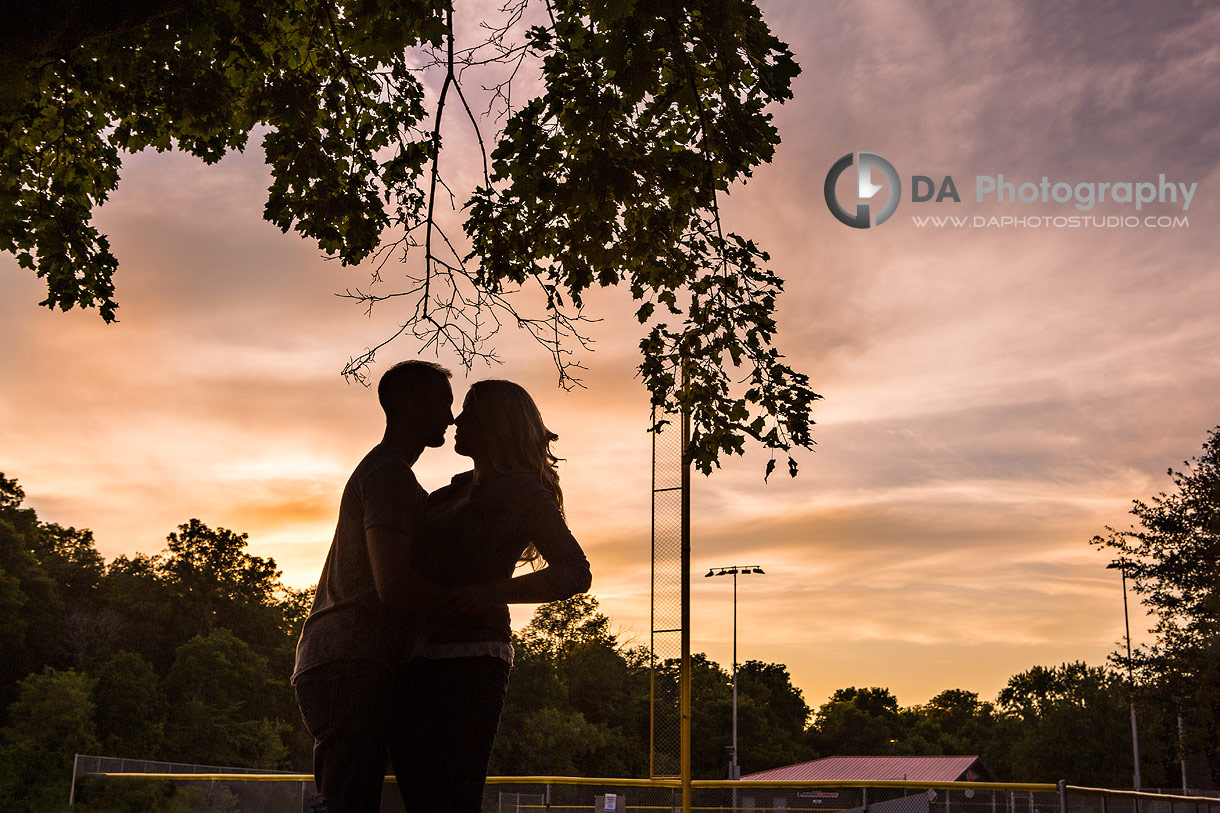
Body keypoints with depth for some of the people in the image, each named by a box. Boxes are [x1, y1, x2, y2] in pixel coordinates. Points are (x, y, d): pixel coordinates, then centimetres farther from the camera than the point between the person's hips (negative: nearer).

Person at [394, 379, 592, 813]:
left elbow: (575, 572, -11)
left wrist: (494, 594, -21)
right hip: (418, 661, 8)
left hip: (468, 663, -7)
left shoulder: (523, 490, 0)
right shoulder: (463, 488, 22)